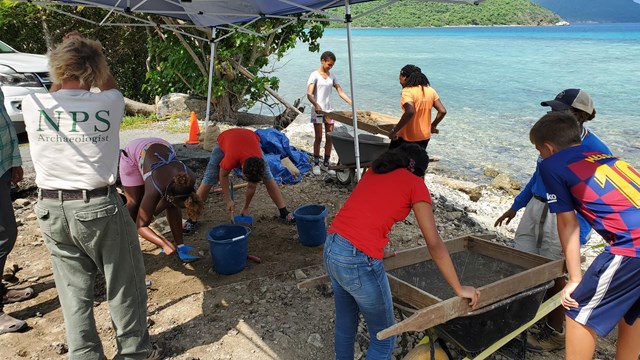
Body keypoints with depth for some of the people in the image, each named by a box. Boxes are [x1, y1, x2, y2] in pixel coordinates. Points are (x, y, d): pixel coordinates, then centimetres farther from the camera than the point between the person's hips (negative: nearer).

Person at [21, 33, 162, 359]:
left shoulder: (32, 106, -5)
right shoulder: (108, 104, -11)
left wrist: (67, 54, 17)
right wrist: (94, 54, 12)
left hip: (51, 209, 3)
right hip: (98, 207, -3)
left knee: (73, 288, 15)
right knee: (124, 283, 13)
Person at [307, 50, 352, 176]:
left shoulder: (332, 76, 10)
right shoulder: (315, 75, -7)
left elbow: (340, 92, 9)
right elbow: (309, 94, -18)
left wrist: (352, 103, -1)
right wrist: (316, 105, -36)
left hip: (329, 110, 5)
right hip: (317, 110, -5)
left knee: (330, 138, 5)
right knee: (319, 138, -1)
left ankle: (326, 163, 15)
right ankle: (316, 164, 11)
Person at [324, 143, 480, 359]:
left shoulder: (374, 172, 19)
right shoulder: (415, 184, 2)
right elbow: (434, 244, -2)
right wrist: (459, 289, 6)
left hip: (331, 249, 7)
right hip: (358, 261, -7)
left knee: (345, 324, 28)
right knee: (384, 339, 14)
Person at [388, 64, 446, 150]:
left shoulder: (407, 91, -15)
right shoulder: (430, 90, 5)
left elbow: (410, 112, -31)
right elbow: (442, 111, 3)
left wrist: (394, 131, -26)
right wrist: (433, 126, 18)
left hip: (407, 137, -6)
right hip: (424, 137, 6)